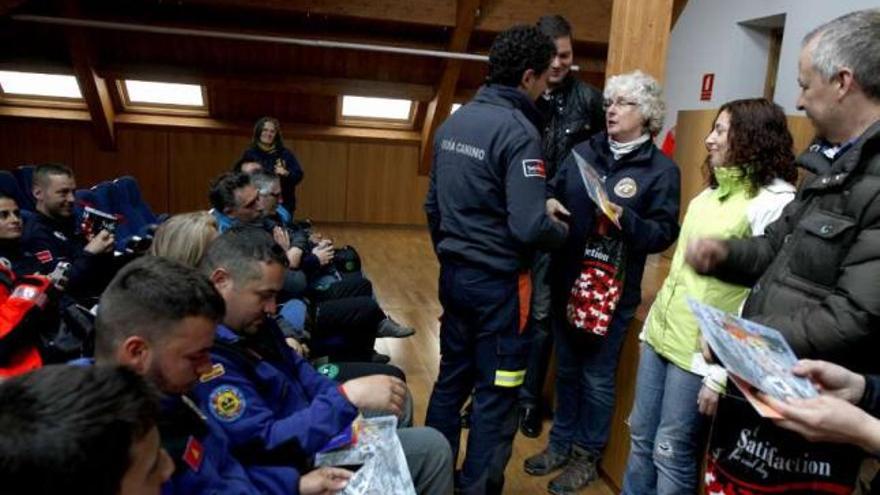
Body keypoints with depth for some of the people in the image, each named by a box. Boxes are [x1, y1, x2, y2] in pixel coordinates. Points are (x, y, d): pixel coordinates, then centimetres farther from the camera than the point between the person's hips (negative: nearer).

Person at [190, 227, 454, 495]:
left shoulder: (251, 323, 2)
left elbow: (299, 372, 13)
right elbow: (264, 446, -30)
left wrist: (351, 395, -4)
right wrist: (347, 397, -30)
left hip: (315, 438, 9)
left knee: (431, 445, 9)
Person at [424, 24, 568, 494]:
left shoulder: (453, 122, 7)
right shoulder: (518, 130, -18)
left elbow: (432, 204, 13)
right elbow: (529, 227, -25)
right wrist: (562, 231, -4)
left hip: (453, 274, 8)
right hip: (497, 282, -8)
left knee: (452, 377, 20)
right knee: (496, 394, 7)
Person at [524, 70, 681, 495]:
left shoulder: (662, 169, -6)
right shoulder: (583, 151, 6)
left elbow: (665, 233, -10)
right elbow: (554, 190, 11)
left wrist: (625, 219, -26)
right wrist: (549, 202, -11)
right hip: (566, 281, 5)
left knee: (597, 376, 9)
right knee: (566, 367, 17)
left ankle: (588, 455, 29)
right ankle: (561, 442, 35)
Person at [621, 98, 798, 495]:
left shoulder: (775, 202, -14)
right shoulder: (712, 191, 12)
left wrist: (723, 374, -19)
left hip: (701, 351, -7)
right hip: (661, 332, 8)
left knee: (672, 453, 6)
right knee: (641, 438, 17)